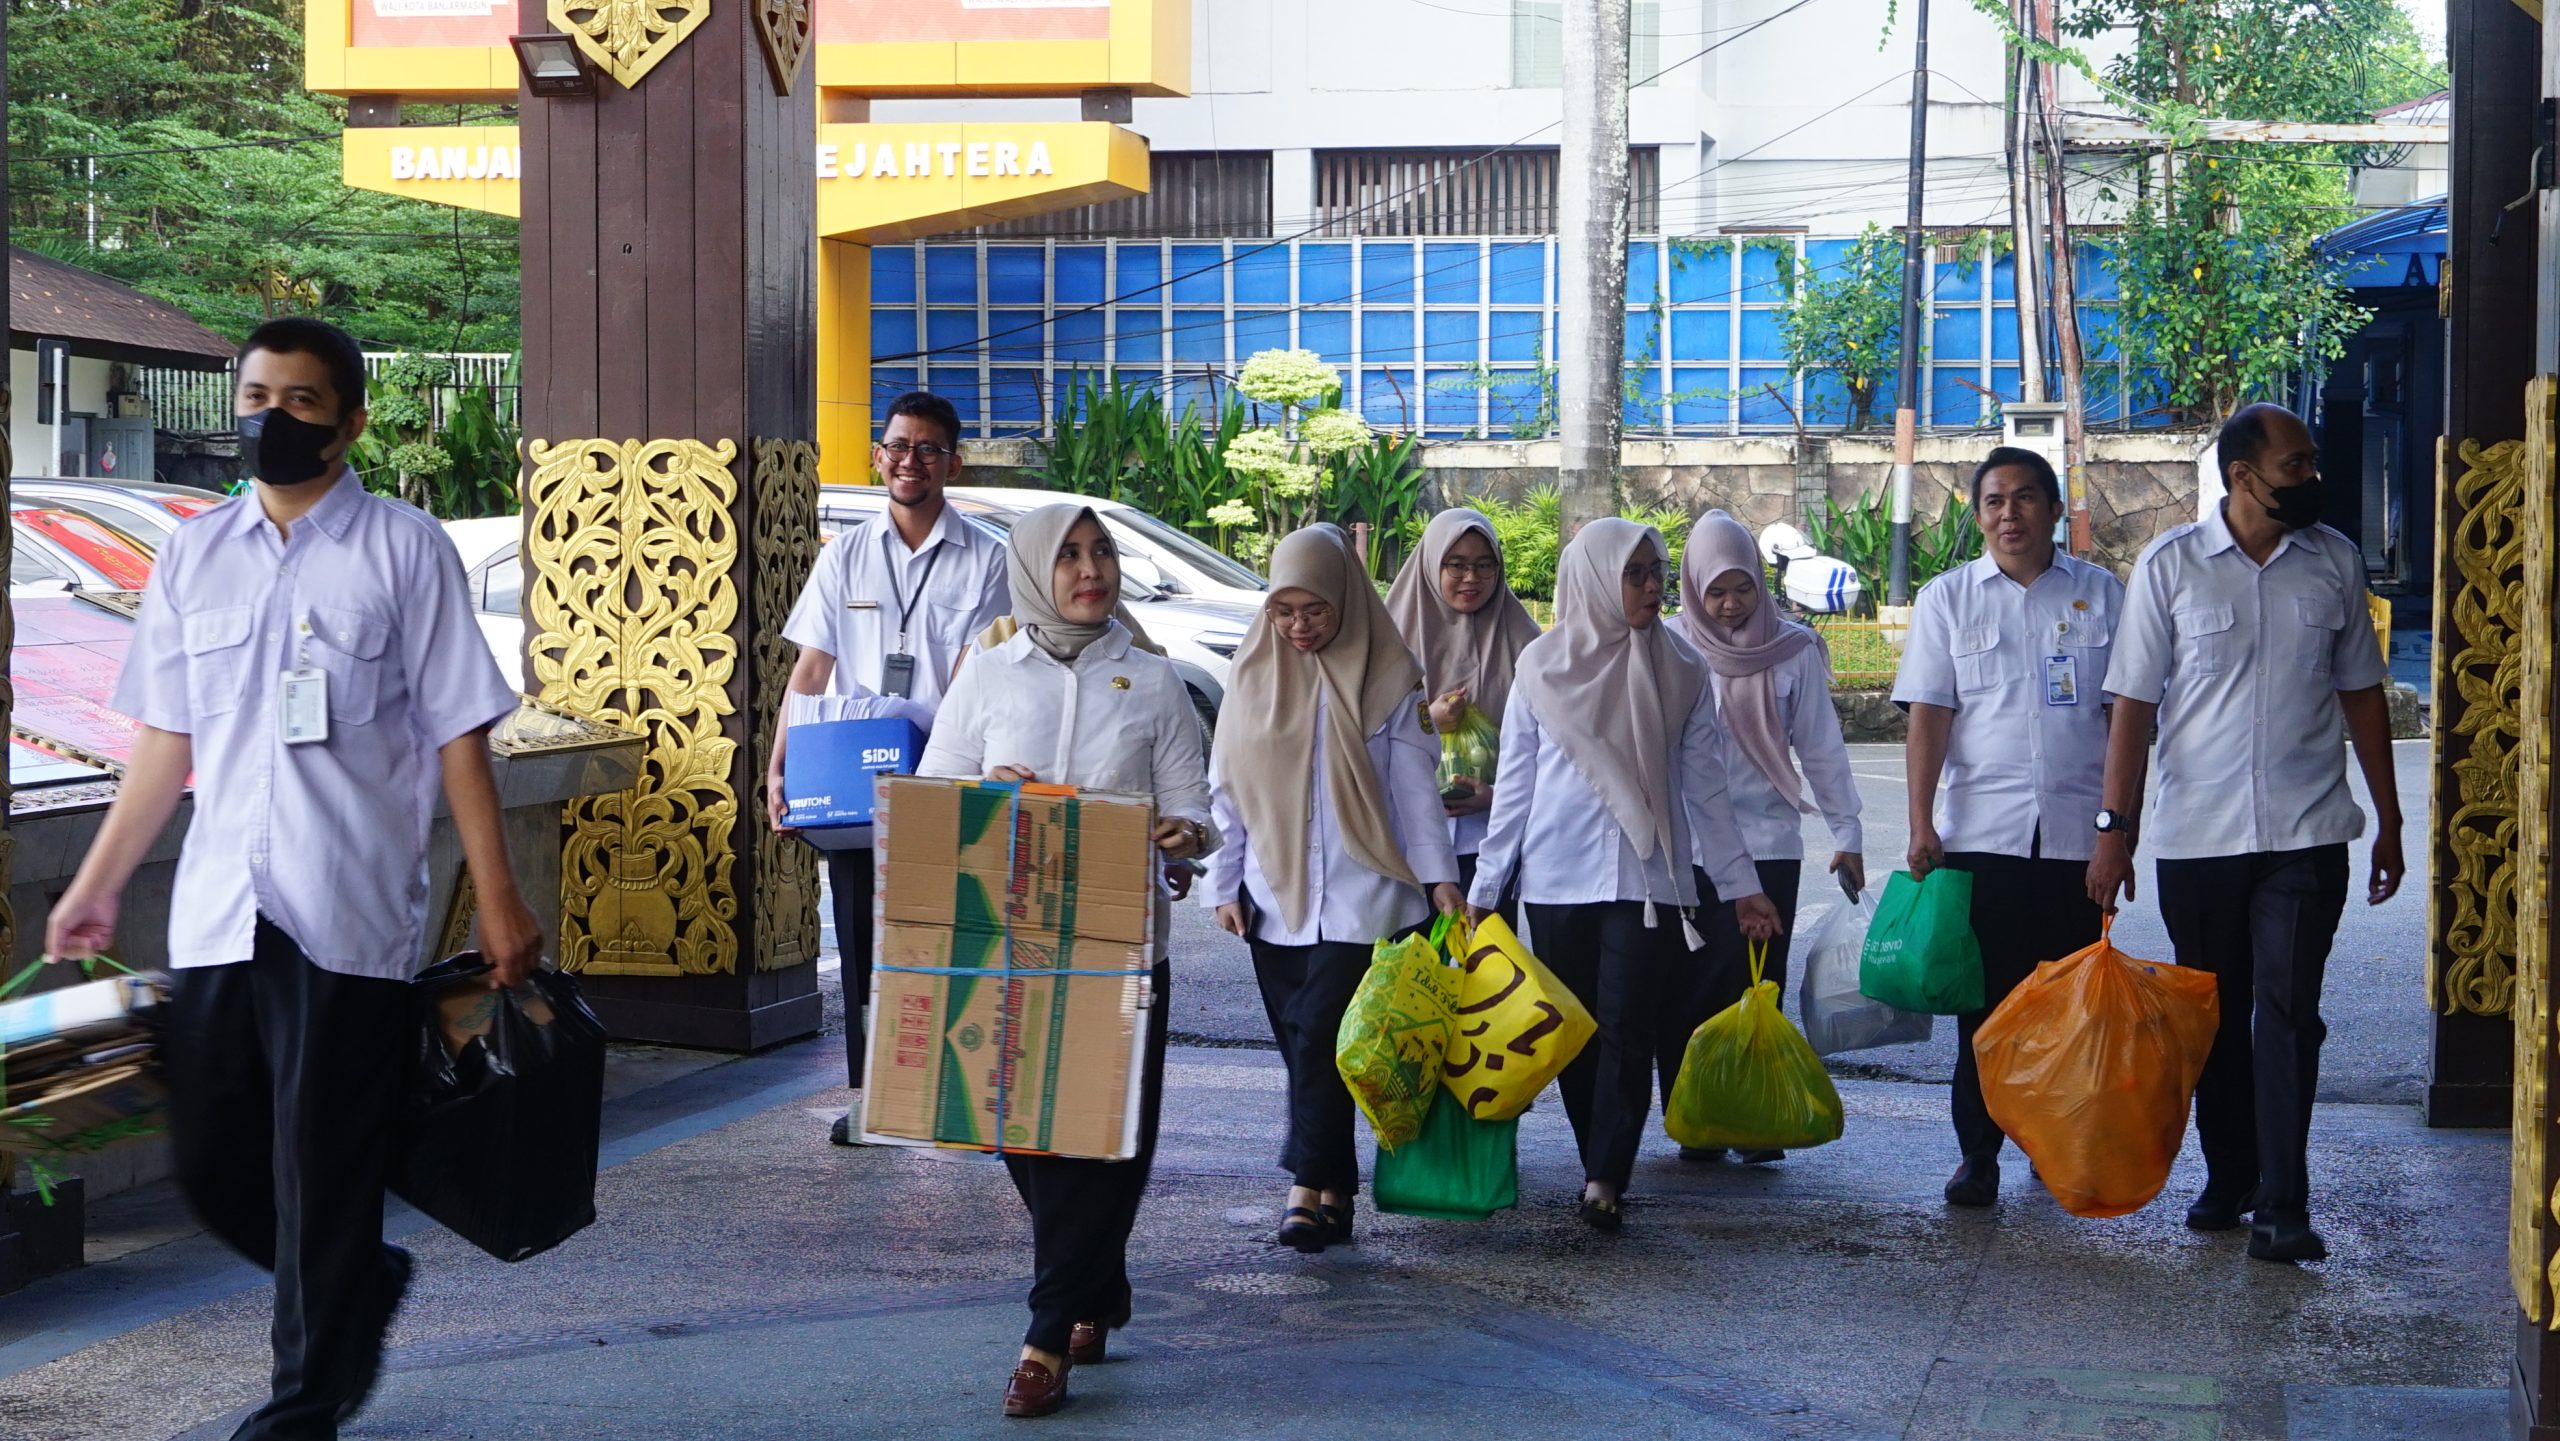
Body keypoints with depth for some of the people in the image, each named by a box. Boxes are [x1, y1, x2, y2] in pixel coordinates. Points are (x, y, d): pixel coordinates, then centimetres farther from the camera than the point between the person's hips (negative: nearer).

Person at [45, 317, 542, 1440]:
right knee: (210, 1161, 8)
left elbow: (457, 737, -2)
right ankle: (362, 1287, 34)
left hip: (348, 922, -4)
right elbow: (166, 739, 16)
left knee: (324, 1175, 1)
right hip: (215, 915, 5)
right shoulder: (194, 555, 11)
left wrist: (498, 901, -5)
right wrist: (97, 886, 16)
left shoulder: (403, 551, -1)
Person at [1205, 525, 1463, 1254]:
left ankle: (1309, 1189, -12)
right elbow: (1227, 785, 11)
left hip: (1359, 895, -4)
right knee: (1299, 1043, 5)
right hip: (1274, 893, 4)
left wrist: (1439, 875, -5)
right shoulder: (1254, 673, 8)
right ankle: (1336, 1190, 12)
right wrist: (1225, 883, 6)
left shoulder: (1386, 676, -1)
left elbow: (1415, 783, 0)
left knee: (1320, 1034, -14)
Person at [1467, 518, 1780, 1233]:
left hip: (1646, 877, -1)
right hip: (1556, 878, 1)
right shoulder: (1543, 666, 4)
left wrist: (1742, 885, 7)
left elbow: (1703, 787, 9)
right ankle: (1601, 1168, 15)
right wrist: (1485, 885, 6)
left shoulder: (1680, 672, 5)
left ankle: (1604, 1177, -12)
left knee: (1628, 1029, -11)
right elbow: (1513, 786, 8)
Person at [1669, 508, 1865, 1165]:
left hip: (1769, 843, 0)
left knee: (1758, 988, -1)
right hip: (1684, 845, 0)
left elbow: (1821, 746, 9)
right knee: (1686, 993, 0)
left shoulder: (1793, 650, 5)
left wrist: (1846, 831, 7)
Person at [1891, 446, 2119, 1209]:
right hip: (1982, 830, -1)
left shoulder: (2101, 595, 7)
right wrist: (1921, 823, -7)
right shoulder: (1948, 597, 7)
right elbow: (1928, 715, 1)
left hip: (2079, 829, 1)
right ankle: (1978, 1153, 7)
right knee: (1987, 997, 0)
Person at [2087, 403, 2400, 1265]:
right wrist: (2116, 827, -5)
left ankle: (2282, 1210, -7)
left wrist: (2389, 820, 11)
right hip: (2197, 836, 0)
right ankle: (2228, 1179, 27)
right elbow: (2135, 702, -1)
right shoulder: (2170, 565, -2)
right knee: (2216, 1019, 11)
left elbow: (2360, 692, 11)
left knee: (2287, 1015, -8)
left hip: (2306, 835, 0)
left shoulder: (2335, 561, 4)